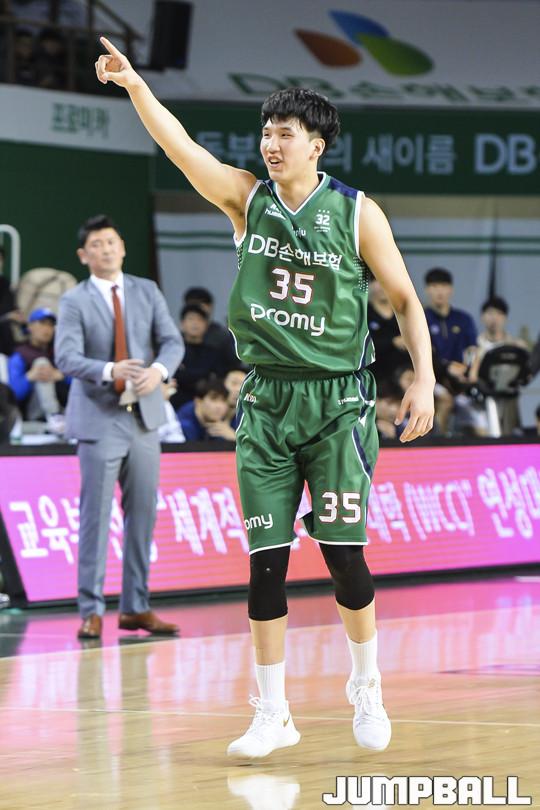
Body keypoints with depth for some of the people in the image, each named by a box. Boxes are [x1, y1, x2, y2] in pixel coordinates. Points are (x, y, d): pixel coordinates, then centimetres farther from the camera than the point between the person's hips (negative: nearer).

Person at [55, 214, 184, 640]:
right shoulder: (74, 301, -2)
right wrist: (109, 371, -31)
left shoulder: (147, 291, 9)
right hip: (99, 419, -4)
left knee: (143, 514, 6)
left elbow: (172, 341, 1)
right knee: (96, 516, -5)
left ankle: (136, 608, 13)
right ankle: (91, 611, -1)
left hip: (145, 416, 4)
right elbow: (67, 357, -13)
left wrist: (159, 369, -21)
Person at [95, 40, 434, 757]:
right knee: (265, 559, 0)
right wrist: (134, 84, -26)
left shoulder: (357, 213, -3)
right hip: (266, 401, 2)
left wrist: (424, 377, -7)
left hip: (337, 401, -2)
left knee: (342, 551, -5)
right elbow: (181, 147, -11)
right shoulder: (247, 200, 2)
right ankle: (273, 713, 8)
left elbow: (406, 300, 3)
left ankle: (367, 688, 18)